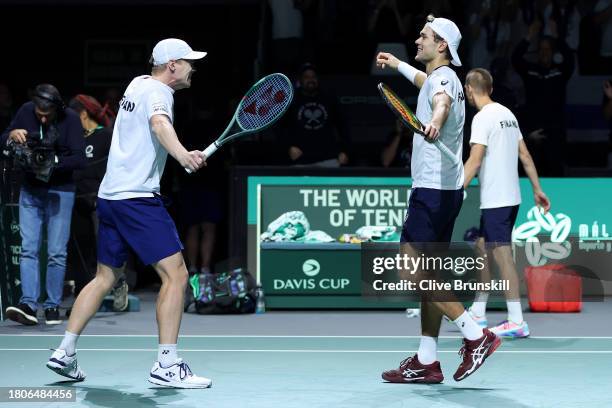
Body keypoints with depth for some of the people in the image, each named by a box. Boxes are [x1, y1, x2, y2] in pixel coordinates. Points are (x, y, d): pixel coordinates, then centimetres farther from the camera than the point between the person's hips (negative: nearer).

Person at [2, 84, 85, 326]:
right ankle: (29, 305, -14)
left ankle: (53, 306, 5)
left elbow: (80, 159, -15)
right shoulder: (26, 111, -2)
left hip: (60, 192, -3)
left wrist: (54, 163, -26)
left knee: (56, 252, -3)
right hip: (30, 190, 3)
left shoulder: (70, 119, -11)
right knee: (28, 249, -7)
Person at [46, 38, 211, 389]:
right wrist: (183, 155, -53)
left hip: (110, 195, 10)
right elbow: (160, 125, -35)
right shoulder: (158, 92, -12)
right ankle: (167, 365, -14)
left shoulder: (138, 84, 16)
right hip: (138, 198, -10)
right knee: (176, 273, -11)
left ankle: (65, 353, 19)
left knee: (105, 278, 18)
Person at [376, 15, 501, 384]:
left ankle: (476, 336, -12)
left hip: (433, 189, -10)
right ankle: (427, 362, 12)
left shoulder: (443, 77, -14)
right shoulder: (438, 78, 17)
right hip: (443, 189, 10)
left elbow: (442, 101, -39)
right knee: (427, 275, 10)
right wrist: (398, 64, 59)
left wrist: (434, 122, -60)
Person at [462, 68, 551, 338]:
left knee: (502, 254, -7)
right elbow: (525, 156, 15)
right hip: (511, 196, 9)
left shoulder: (483, 118, -13)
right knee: (481, 249, 16)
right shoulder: (507, 114, 13)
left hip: (495, 200, -9)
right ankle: (477, 314, 21)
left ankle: (516, 322, -7)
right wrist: (537, 190, 19)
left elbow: (475, 160, -21)